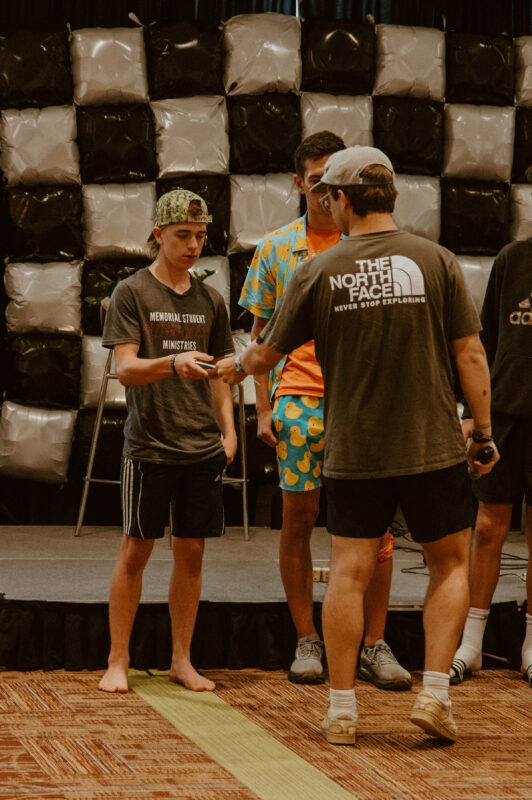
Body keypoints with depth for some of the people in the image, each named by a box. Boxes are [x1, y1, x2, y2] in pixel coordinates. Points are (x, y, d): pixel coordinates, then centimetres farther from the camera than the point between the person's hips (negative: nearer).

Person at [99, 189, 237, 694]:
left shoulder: (210, 301, 12)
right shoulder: (132, 293, -2)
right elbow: (125, 368, -11)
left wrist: (227, 429, 8)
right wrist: (174, 363, -28)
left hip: (202, 446, 4)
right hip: (149, 444, -4)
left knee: (191, 552, 6)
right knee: (136, 550, 0)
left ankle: (181, 660, 15)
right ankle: (118, 661, 8)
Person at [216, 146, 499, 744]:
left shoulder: (319, 272, -3)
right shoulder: (435, 261, -3)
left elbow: (267, 353, 6)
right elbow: (469, 353, -4)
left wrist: (236, 367, 28)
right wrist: (484, 432, 5)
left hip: (353, 451, 0)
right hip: (432, 446, 0)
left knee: (349, 573, 5)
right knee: (450, 563, 14)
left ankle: (341, 710, 8)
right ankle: (434, 692, 4)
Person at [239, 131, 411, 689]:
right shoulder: (276, 249, 8)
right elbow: (263, 334, 11)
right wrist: (263, 409, 5)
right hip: (298, 397, 0)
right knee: (298, 521, 3)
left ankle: (374, 645, 7)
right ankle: (306, 641, 14)